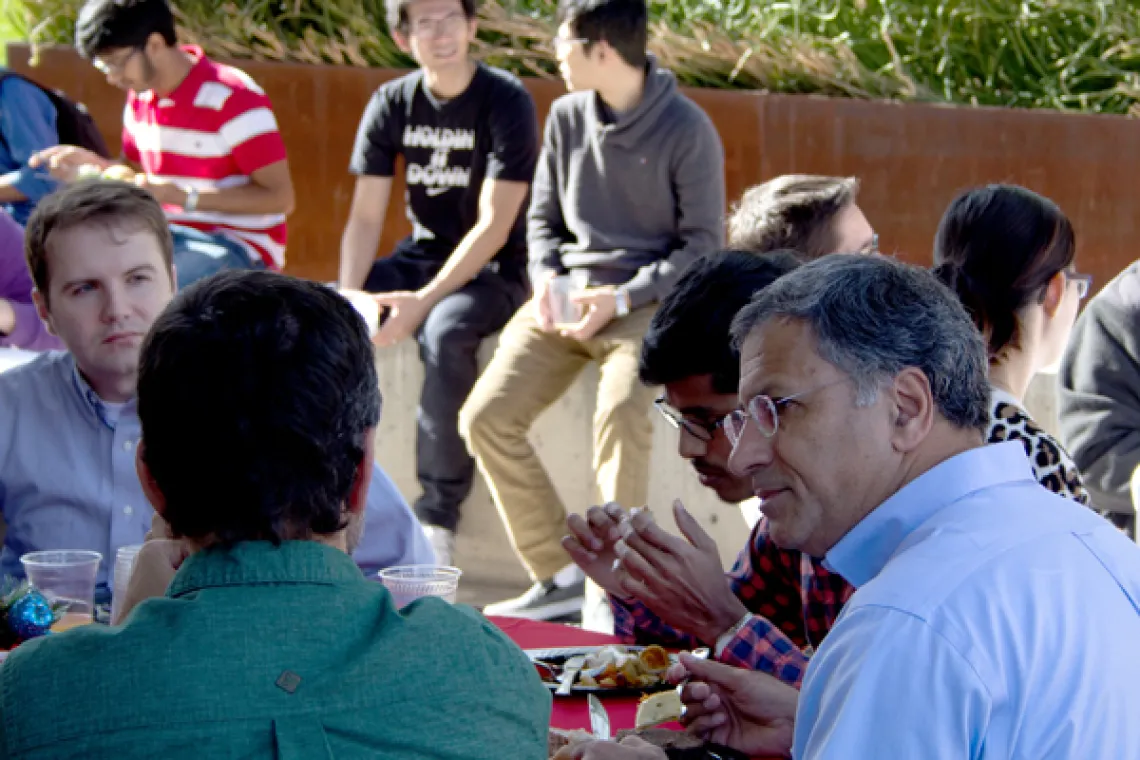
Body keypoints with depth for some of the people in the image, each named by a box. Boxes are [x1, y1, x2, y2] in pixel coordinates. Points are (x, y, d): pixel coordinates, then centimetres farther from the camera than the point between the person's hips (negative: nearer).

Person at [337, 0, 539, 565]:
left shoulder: (505, 101, -15)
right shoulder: (392, 104, 0)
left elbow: (494, 226, -19)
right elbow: (365, 217, -1)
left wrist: (424, 300, -28)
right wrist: (349, 297, -19)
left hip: (496, 268, -5)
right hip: (424, 253, 5)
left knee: (445, 331, -35)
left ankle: (439, 514, -26)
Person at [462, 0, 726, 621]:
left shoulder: (686, 129, -8)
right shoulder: (567, 116, 8)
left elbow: (703, 245, -6)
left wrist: (621, 298, -17)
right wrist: (547, 280, -4)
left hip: (645, 299, -6)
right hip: (568, 292, 6)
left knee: (621, 412, -34)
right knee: (486, 417, -12)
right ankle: (559, 576, -4)